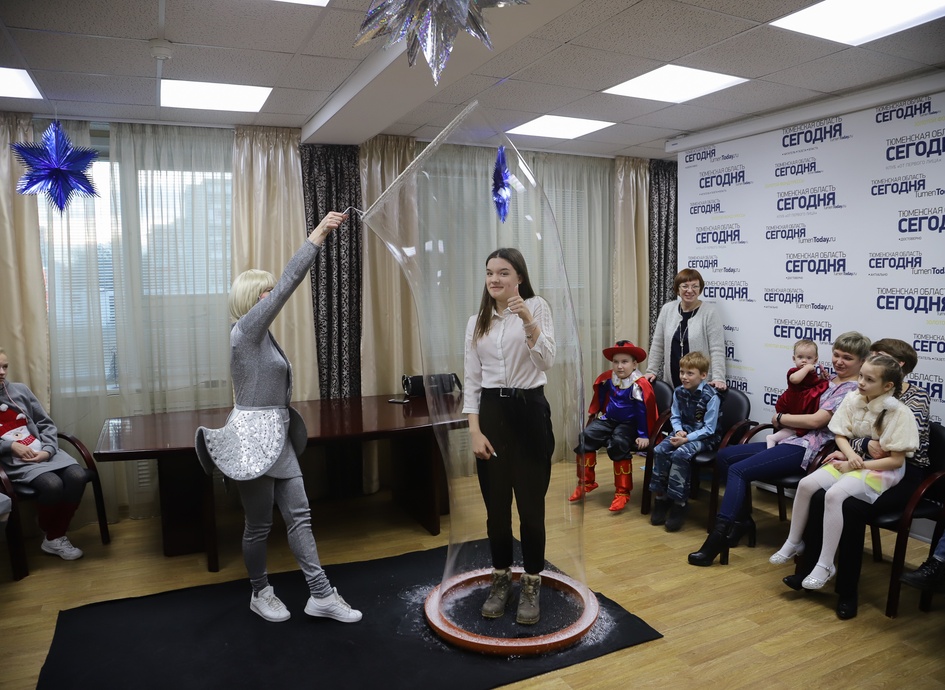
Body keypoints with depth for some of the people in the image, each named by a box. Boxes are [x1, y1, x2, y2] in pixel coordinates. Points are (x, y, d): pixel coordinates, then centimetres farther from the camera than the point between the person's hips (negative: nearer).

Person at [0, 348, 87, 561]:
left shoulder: (21, 390, 10)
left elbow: (46, 424, 11)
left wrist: (47, 450, -5)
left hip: (44, 452, 4)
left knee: (77, 476, -22)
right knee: (52, 484, -30)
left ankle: (55, 537, -4)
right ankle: (51, 535, -2)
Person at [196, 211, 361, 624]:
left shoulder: (262, 336, 13)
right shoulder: (246, 330, -13)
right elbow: (289, 282, -21)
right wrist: (318, 234, -20)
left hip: (279, 438, 9)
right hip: (254, 438, -8)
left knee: (299, 515, 6)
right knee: (259, 523, 6)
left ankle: (321, 595, 10)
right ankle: (260, 594, 26)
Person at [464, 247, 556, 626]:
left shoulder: (536, 307, -2)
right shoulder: (477, 321, 8)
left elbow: (546, 360, -15)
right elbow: (472, 380, 6)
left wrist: (528, 321, -28)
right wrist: (474, 430, -2)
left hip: (530, 411, -3)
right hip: (491, 413, 3)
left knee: (531, 505, 4)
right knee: (496, 505, 11)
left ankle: (532, 586, 22)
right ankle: (501, 580, 29)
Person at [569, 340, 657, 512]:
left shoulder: (640, 385, -17)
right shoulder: (607, 379, 1)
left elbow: (644, 411, -16)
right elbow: (600, 399, 19)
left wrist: (643, 435, -17)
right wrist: (596, 415, 23)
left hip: (629, 424, -6)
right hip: (608, 419, 6)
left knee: (618, 443, -31)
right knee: (586, 436, -12)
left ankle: (622, 492, -18)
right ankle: (586, 482, 3)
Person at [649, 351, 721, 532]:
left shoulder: (711, 396, -17)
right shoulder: (679, 392, 1)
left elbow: (709, 429, -17)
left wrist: (687, 438, -25)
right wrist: (679, 431, -10)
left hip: (704, 437, -6)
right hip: (683, 432, 6)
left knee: (680, 455, -31)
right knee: (660, 451, -19)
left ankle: (679, 503, -18)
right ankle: (661, 497, -6)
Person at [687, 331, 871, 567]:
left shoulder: (853, 389, -7)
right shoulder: (830, 380, 19)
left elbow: (816, 420, -16)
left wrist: (780, 418, -5)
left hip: (807, 448, -10)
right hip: (791, 440, 10)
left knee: (738, 470, -23)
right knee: (725, 455, 4)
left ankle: (719, 538, -22)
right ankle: (743, 519, 9)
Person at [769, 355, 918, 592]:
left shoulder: (899, 413, -17)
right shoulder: (852, 399, -3)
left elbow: (896, 460, -15)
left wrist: (859, 465, -17)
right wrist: (850, 454, -15)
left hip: (883, 470, -6)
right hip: (851, 460, 6)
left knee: (834, 494, -31)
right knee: (806, 485, -17)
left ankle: (825, 565, -19)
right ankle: (793, 543, 3)